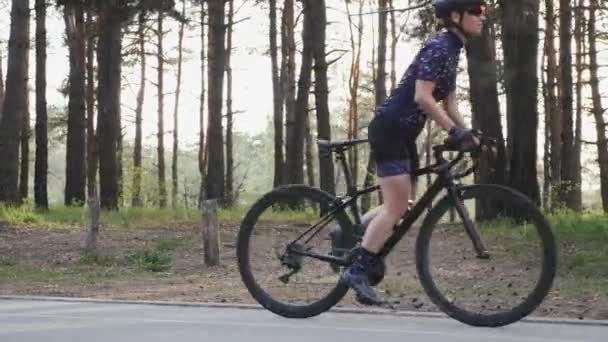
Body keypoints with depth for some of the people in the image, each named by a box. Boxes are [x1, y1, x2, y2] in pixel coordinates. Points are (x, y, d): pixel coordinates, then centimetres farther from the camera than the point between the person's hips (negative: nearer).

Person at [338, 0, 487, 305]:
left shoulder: (452, 50, 14)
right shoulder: (439, 47, -16)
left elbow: (448, 102, 17)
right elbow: (422, 96, -25)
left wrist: (468, 135, 8)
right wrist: (456, 132, -27)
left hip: (403, 133, 10)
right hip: (389, 129, -10)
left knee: (401, 206, 13)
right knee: (397, 208, -10)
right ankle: (357, 272, -7)